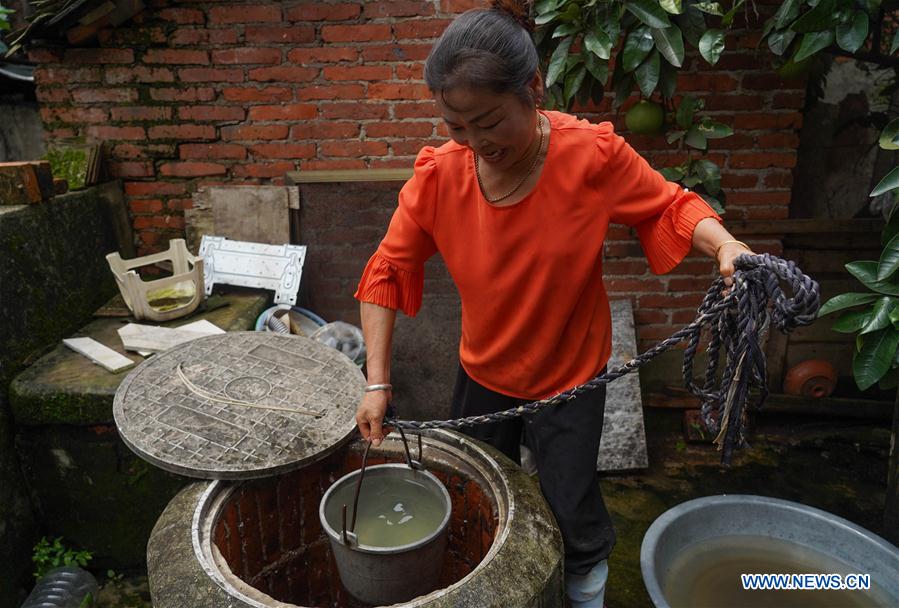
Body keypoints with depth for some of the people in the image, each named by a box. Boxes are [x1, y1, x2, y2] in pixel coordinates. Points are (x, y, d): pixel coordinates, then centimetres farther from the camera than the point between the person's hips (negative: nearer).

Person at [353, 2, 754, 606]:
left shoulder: (592, 155, -24)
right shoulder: (438, 176, -19)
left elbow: (670, 206, -8)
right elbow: (387, 272, -11)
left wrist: (724, 243, -30)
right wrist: (377, 382, -15)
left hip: (569, 378, -2)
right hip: (482, 374, 3)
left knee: (572, 506, 15)